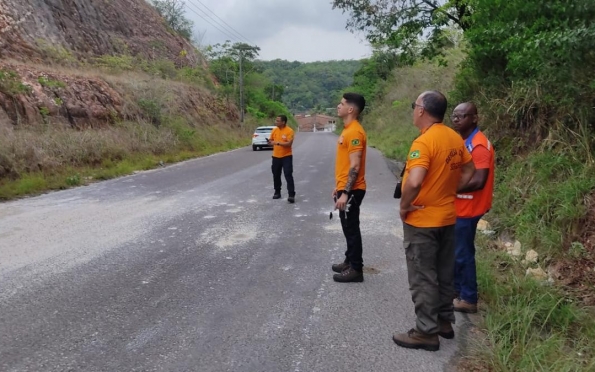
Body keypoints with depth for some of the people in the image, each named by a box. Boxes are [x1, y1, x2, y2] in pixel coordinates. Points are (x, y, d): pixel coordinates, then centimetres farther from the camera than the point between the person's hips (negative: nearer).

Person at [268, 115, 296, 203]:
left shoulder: (289, 131, -12)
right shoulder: (274, 130, 5)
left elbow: (289, 143, -20)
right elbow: (270, 140, 14)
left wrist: (278, 143, -26)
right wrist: (270, 142, -10)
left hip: (286, 156, -6)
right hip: (276, 156, 6)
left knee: (288, 175, -10)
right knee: (276, 175, 12)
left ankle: (291, 195, -9)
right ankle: (277, 192, 27)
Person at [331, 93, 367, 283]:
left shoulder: (355, 132, -18)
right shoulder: (347, 130, 14)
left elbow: (355, 166, -23)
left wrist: (345, 193, -24)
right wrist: (338, 187, 22)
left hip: (351, 190, -10)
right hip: (345, 188, 10)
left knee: (351, 228, -2)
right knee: (348, 228, 17)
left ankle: (356, 269, 8)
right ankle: (350, 261, 30)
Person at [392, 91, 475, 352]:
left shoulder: (424, 141, -23)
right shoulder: (455, 138, 3)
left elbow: (414, 182, -34)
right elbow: (469, 170, 15)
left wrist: (404, 207, -18)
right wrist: (450, 192, 15)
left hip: (422, 221, -8)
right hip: (447, 217, 8)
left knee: (423, 278, 3)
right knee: (444, 274, 19)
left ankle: (426, 332, 13)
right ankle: (444, 321, 32)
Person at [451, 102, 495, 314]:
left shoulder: (479, 145, -20)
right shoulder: (461, 141, 10)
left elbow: (478, 181, -26)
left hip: (466, 209, -9)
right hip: (455, 206, 9)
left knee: (462, 253, 1)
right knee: (453, 251, 18)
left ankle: (468, 299, 15)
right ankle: (456, 289, 34)